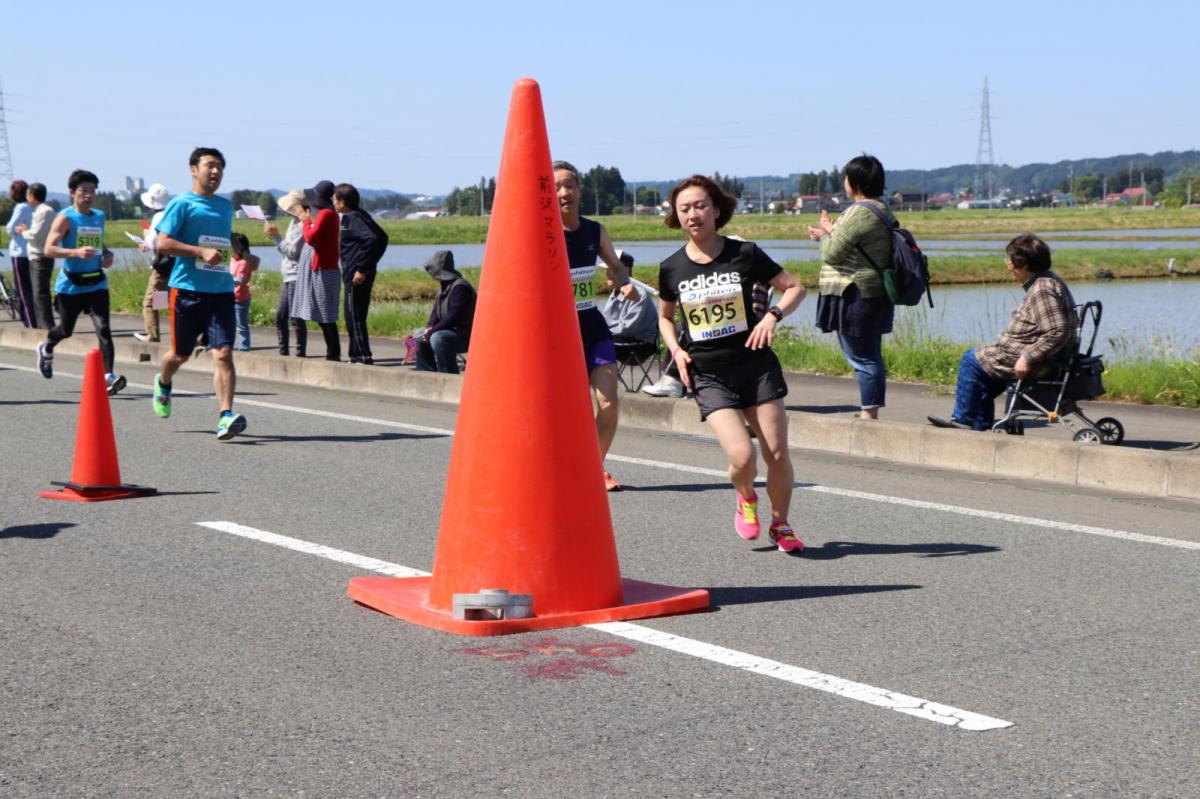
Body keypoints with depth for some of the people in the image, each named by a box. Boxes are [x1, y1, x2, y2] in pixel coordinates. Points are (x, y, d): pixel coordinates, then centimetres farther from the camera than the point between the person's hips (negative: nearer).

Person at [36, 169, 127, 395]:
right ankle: (46, 349, 49)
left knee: (103, 329, -15)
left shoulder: (99, 217, 9)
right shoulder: (65, 219, -8)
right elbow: (49, 249, -18)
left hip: (96, 283, 3)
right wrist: (77, 252, -33)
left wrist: (107, 255, 4)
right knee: (66, 330, 15)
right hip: (71, 284, -3)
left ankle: (109, 377, -22)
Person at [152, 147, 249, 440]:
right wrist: (201, 252, -18)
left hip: (221, 291, 4)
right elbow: (162, 243, -11)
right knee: (181, 354, 12)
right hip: (187, 290, -3)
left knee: (223, 354, -12)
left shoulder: (226, 207, 17)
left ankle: (225, 417, -18)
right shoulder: (182, 204, -3)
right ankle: (163, 384, 45)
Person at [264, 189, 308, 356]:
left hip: (297, 277, -10)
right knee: (280, 317, 11)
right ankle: (283, 352, 18)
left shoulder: (301, 225, -14)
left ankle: (300, 354, -2)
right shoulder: (293, 223, 15)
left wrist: (276, 236, -11)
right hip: (288, 277, 10)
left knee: (295, 319, -7)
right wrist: (274, 235, 7)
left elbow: (292, 252, -17)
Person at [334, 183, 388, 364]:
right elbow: (382, 237, 19)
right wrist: (371, 262, 17)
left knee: (354, 316, -5)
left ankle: (363, 357, -4)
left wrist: (362, 269, -24)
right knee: (357, 316, 14)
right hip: (364, 273, 10)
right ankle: (357, 356, 19)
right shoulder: (361, 215, 14)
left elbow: (372, 239, -27)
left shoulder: (352, 219, -14)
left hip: (355, 276, -10)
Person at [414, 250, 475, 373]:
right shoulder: (444, 286, 12)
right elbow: (436, 311, 17)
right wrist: (430, 327, -3)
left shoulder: (460, 287, -20)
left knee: (438, 338, -34)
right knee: (419, 335, 13)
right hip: (450, 331, 11)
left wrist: (432, 331, -21)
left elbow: (453, 317, -26)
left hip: (466, 335, -11)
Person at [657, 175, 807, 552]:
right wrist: (676, 350, 0)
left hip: (756, 366, 0)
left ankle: (780, 524, 25)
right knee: (742, 456, -17)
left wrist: (773, 315, -13)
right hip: (708, 376, 0)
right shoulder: (672, 268, 1)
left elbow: (795, 287, 5)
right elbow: (665, 316, 18)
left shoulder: (745, 254, -4)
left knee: (777, 454, -1)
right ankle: (746, 499, 19)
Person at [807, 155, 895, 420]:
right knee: (870, 356, 14)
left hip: (854, 296, -10)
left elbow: (832, 253, -16)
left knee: (862, 358, -6)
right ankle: (870, 411, 19)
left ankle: (868, 413, -4)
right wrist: (831, 231, 16)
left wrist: (825, 235, 3)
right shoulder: (883, 210, 13)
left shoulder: (859, 213, -18)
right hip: (876, 294, 10)